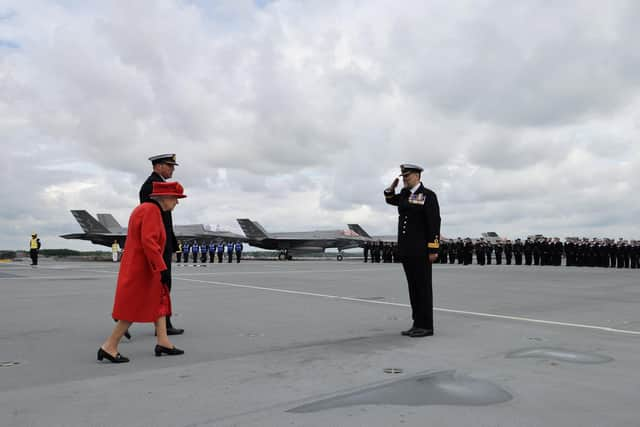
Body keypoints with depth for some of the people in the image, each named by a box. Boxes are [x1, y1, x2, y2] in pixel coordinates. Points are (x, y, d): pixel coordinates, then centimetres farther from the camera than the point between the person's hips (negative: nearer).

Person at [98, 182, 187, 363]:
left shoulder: (144, 208, 15)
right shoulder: (151, 210, -17)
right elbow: (148, 242, -27)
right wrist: (163, 269, -27)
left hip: (140, 268, 11)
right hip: (140, 270, -11)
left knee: (160, 302, 13)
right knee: (134, 309, -2)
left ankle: (163, 342, 16)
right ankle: (109, 347, 6)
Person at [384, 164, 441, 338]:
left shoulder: (428, 195, -8)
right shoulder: (405, 194, 13)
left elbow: (434, 223, -12)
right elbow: (390, 200, 33)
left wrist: (433, 250, -16)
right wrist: (392, 187, 13)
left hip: (421, 250, -7)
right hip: (406, 249, 7)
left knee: (423, 287, -3)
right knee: (413, 287, 9)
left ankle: (426, 326, 4)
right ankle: (418, 324, 16)